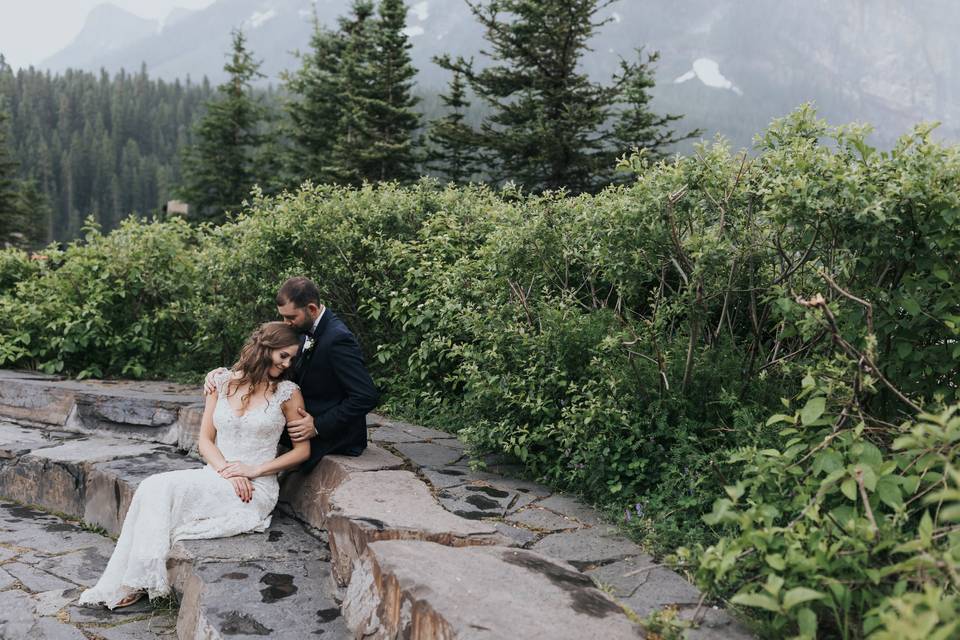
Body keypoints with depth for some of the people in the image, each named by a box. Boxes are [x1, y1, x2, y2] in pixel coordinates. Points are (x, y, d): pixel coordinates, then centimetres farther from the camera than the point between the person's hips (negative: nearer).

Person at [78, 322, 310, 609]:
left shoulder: (288, 392, -2)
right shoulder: (222, 382, 7)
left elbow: (303, 449, 0)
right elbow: (205, 440, 7)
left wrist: (255, 470, -10)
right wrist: (227, 471, -11)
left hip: (256, 489, -4)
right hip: (216, 477, 4)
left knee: (161, 489, -23)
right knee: (153, 488, -23)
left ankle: (135, 583, -13)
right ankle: (130, 583, -16)